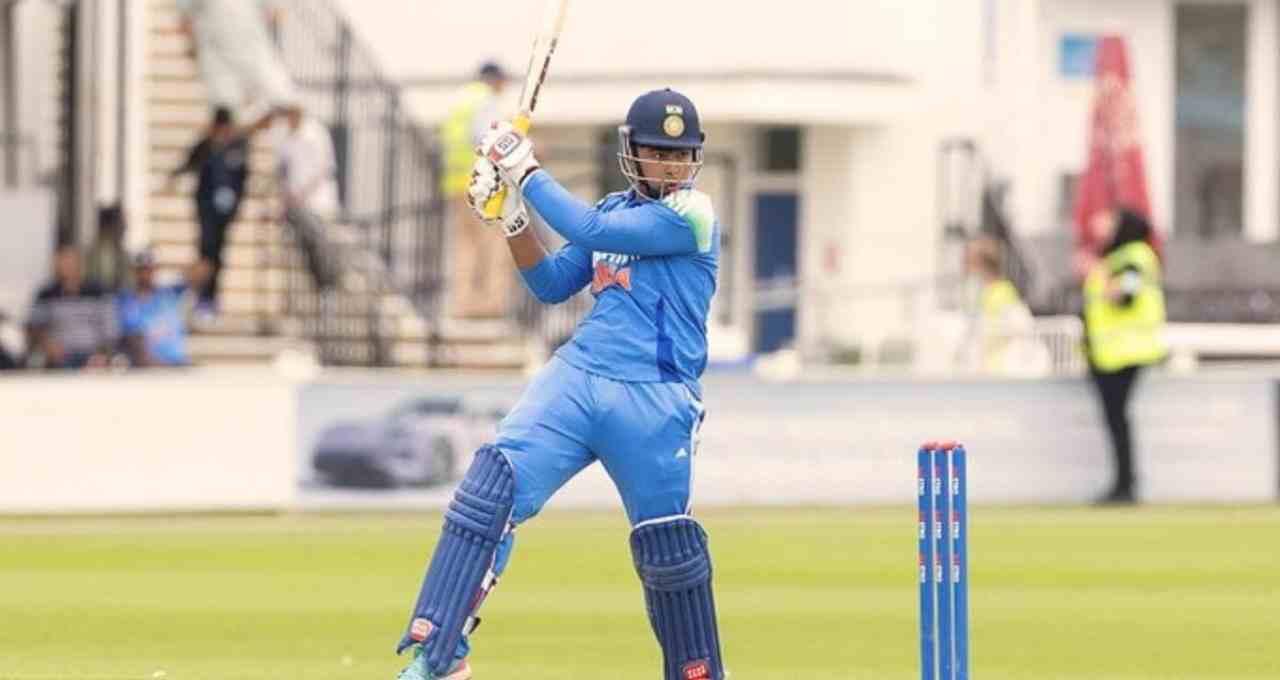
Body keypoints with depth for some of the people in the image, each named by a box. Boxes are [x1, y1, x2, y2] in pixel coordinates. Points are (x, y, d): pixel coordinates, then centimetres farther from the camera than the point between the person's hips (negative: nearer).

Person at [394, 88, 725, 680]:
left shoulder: (691, 214, -6)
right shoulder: (616, 209, 16)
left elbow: (591, 232, -15)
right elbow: (552, 285, 19)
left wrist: (527, 174, -7)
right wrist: (511, 217, 5)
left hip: (652, 402, -5)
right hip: (576, 377, 5)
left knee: (669, 552, 2)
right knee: (492, 486, -15)